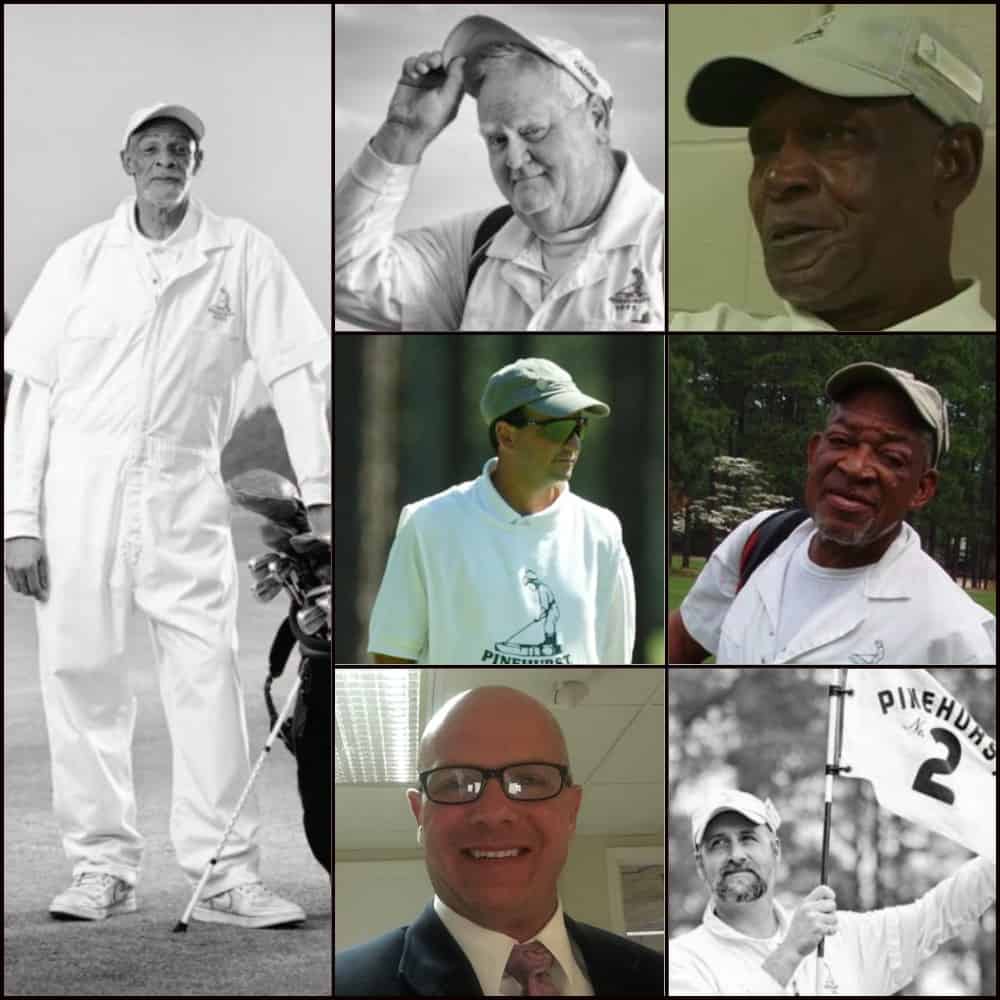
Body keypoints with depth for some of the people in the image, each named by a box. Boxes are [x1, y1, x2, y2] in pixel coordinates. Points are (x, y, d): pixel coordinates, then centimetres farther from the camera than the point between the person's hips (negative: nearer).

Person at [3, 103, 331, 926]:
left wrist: (320, 494, -8)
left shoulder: (242, 255, 4)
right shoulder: (82, 258, 6)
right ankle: (102, 866, 10)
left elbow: (295, 372, 1)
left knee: (207, 672, -8)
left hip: (183, 490, -1)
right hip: (79, 484, 1)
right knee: (80, 672, 1)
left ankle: (226, 871, -4)